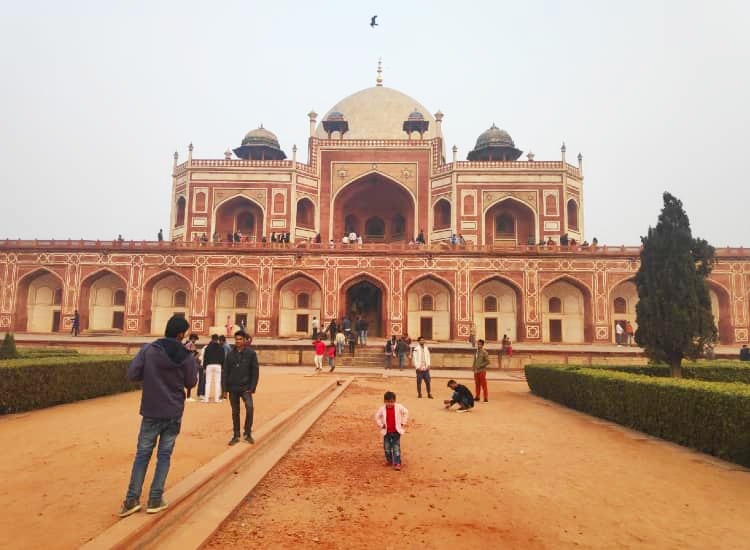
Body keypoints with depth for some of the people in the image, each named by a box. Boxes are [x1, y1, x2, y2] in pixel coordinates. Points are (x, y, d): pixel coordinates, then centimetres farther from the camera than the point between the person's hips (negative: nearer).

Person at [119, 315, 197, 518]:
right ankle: (155, 499, 13)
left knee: (142, 454, 10)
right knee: (164, 455, 10)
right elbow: (191, 383, 3)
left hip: (151, 412, 0)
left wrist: (150, 374, 8)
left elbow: (132, 375, -10)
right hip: (174, 413, 0)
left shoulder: (148, 349, -10)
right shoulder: (185, 356, -8)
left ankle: (132, 499, 9)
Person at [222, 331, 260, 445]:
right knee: (235, 412, 10)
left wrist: (252, 388, -10)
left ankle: (248, 433, -3)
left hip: (245, 387, -3)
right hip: (232, 388, 3)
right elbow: (224, 372, 5)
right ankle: (236, 435, 23)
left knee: (249, 407, -20)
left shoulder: (251, 353, -4)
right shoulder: (231, 354, 3)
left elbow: (255, 371, -4)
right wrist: (224, 389, -1)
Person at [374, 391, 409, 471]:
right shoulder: (382, 409, -8)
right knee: (387, 447, 11)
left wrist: (403, 423, 0)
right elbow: (377, 417, 4)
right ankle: (389, 460, 32)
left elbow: (406, 412, 2)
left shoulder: (399, 407, -10)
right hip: (386, 432, 2)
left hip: (396, 431, -2)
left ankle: (397, 463, 3)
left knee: (396, 448, -2)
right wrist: (381, 425, -2)